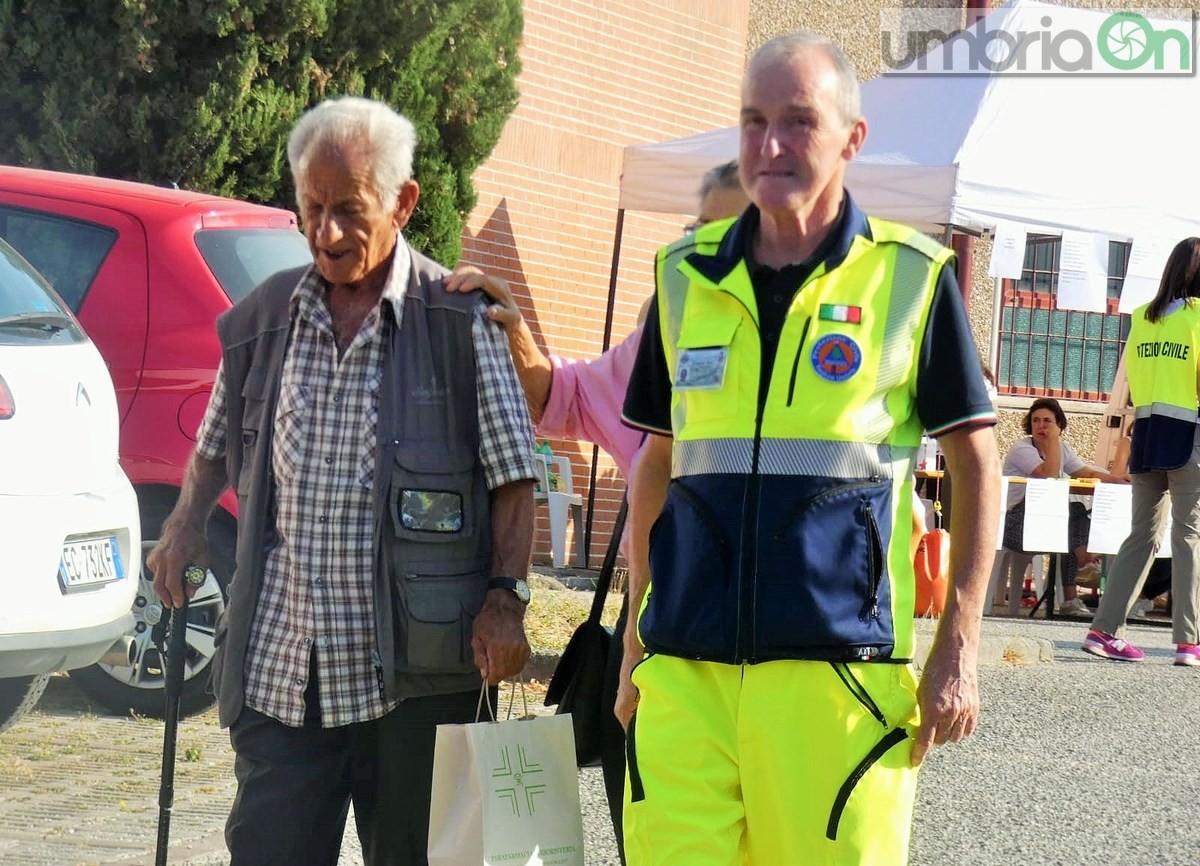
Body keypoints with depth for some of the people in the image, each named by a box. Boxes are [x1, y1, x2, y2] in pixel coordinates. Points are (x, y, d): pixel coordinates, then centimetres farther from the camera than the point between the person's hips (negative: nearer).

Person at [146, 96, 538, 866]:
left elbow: (513, 477, -1)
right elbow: (217, 447, 24)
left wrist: (506, 596, -11)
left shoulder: (461, 320, -2)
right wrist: (188, 523, 6)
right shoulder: (265, 318, 10)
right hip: (280, 667, 3)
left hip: (413, 674, -3)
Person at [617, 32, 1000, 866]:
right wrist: (635, 639, 16)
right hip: (686, 667, 3)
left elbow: (977, 465, 5)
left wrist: (959, 650, -2)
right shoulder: (686, 275, 11)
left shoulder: (913, 277, 1)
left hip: (839, 665, -3)